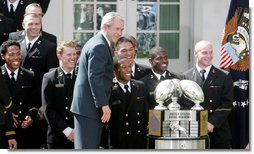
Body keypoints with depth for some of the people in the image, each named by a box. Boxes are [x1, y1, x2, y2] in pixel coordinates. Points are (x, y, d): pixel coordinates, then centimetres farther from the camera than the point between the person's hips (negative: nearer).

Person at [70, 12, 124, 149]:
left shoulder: (95, 42, 17)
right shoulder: (100, 46, -16)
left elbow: (79, 65, 25)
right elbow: (95, 77, -23)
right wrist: (104, 104, -23)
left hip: (89, 105, 11)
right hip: (89, 107, -11)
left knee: (93, 146, 13)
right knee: (87, 147, -10)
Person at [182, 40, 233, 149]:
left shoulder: (224, 77, 5)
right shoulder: (186, 77, 6)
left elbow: (227, 104, -1)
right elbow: (184, 104, 5)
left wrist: (212, 123, -11)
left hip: (218, 133, 0)